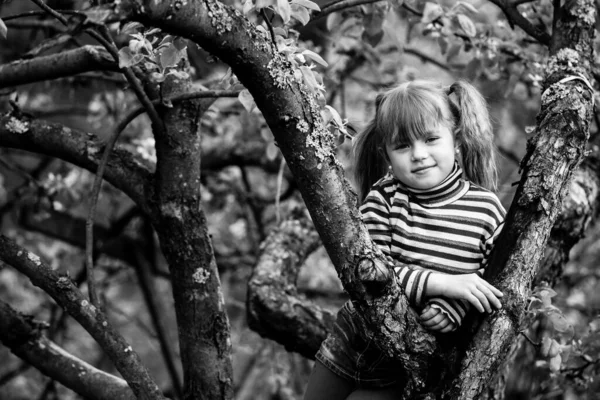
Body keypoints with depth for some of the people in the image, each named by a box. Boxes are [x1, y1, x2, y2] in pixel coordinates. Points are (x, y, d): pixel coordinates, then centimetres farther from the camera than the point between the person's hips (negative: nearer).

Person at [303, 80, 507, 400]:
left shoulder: (486, 209, -12)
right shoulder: (382, 198, -13)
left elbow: (498, 288, -7)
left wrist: (453, 311, -26)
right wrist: (442, 283, -32)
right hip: (349, 347, 2)